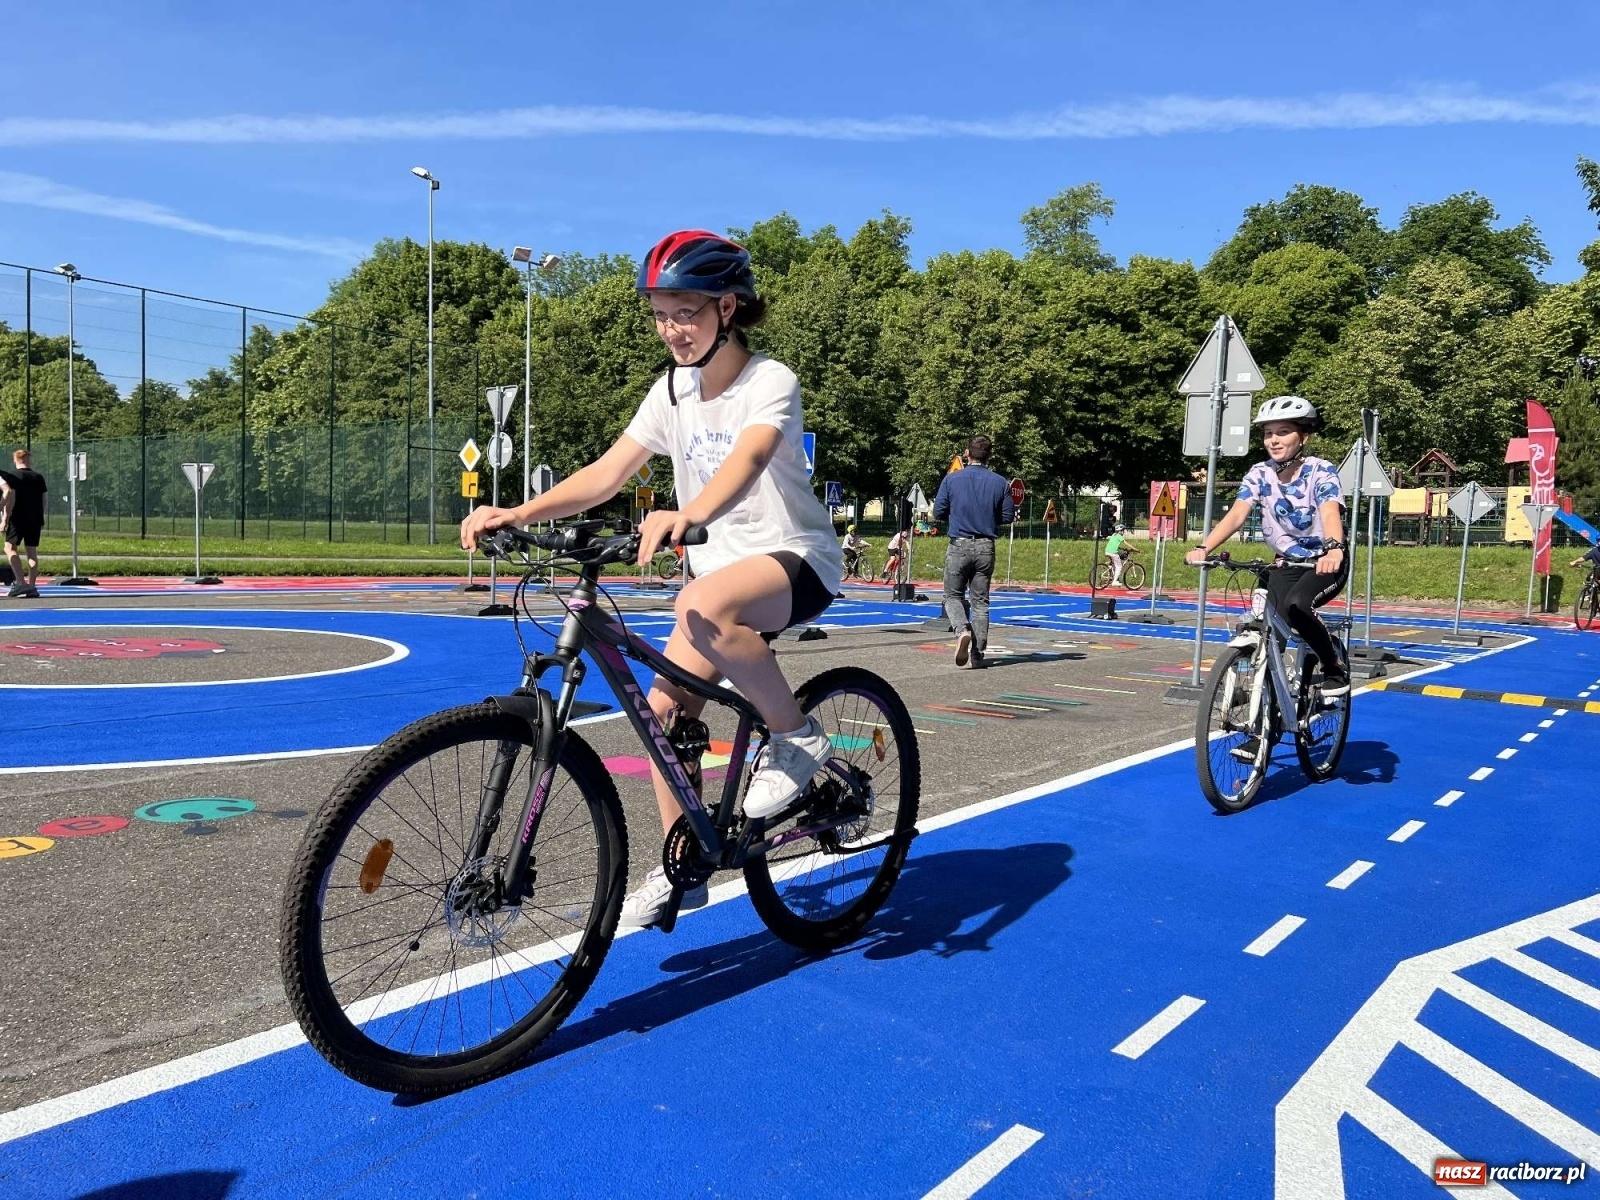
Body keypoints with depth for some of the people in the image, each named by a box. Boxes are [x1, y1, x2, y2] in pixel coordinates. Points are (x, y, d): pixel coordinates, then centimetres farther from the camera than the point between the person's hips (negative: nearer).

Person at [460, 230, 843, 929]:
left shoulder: (770, 382, -15)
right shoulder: (673, 390, 3)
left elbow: (747, 460, -37)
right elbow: (604, 475, -5)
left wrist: (686, 517, -57)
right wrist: (517, 513, -21)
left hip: (796, 560, -7)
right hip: (719, 567, 7)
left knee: (702, 607, -38)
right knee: (663, 706, -5)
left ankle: (796, 737, -16)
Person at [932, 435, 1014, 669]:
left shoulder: (952, 479, -4)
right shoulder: (1000, 483, 0)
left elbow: (938, 513, -1)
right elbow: (1008, 516, 3)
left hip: (959, 546, -2)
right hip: (986, 547, 2)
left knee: (953, 596, 11)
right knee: (980, 601, 9)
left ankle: (962, 630, -17)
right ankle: (977, 655, 8)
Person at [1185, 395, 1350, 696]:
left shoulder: (1321, 471, -16)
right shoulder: (1259, 474, -5)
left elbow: (1330, 512, -35)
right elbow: (1236, 514, -19)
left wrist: (1334, 548, -57)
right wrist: (1204, 548, -37)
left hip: (1325, 563, -4)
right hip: (1287, 564, 5)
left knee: (1296, 606, -32)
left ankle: (1335, 667, -9)